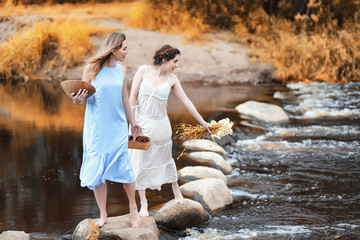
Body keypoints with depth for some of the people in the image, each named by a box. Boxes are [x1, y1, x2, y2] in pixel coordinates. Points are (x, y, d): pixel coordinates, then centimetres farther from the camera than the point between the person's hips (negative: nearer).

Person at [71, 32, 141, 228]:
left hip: (117, 127, 2)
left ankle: (133, 207, 18)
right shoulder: (91, 68, -8)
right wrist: (78, 100, -25)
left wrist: (132, 121, 22)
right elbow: (83, 96, -2)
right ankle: (103, 214, 15)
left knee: (123, 167, -3)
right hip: (96, 128, -2)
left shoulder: (121, 70, 4)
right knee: (97, 170, 2)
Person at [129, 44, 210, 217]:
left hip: (160, 125, 2)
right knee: (141, 161, 3)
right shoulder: (144, 70, -8)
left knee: (164, 158, 15)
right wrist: (134, 122, -8)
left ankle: (175, 187, 41)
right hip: (142, 123, -2)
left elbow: (186, 101, 4)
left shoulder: (172, 79, -2)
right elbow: (133, 96, -6)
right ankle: (143, 202, 12)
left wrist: (202, 122, 8)